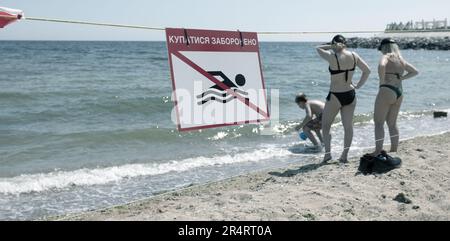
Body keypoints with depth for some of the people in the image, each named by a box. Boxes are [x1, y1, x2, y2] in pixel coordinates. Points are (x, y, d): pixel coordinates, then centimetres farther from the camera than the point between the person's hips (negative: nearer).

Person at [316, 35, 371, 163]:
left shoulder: (332, 57, -17)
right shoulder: (354, 56, -2)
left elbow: (318, 48, 0)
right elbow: (367, 70, 5)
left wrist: (332, 47, -1)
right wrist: (358, 85, 10)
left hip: (335, 96, -5)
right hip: (350, 95, 5)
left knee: (325, 125, 13)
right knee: (348, 126, 11)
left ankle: (328, 153, 6)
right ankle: (345, 155, 15)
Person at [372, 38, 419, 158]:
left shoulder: (386, 57, -6)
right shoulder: (401, 59, 15)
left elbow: (381, 66, -29)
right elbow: (415, 71, 21)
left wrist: (382, 81, -17)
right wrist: (401, 78, 14)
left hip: (387, 91, -7)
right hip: (399, 92, 8)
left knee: (378, 122, -2)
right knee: (392, 123, 16)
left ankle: (378, 151, -8)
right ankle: (394, 151, 18)